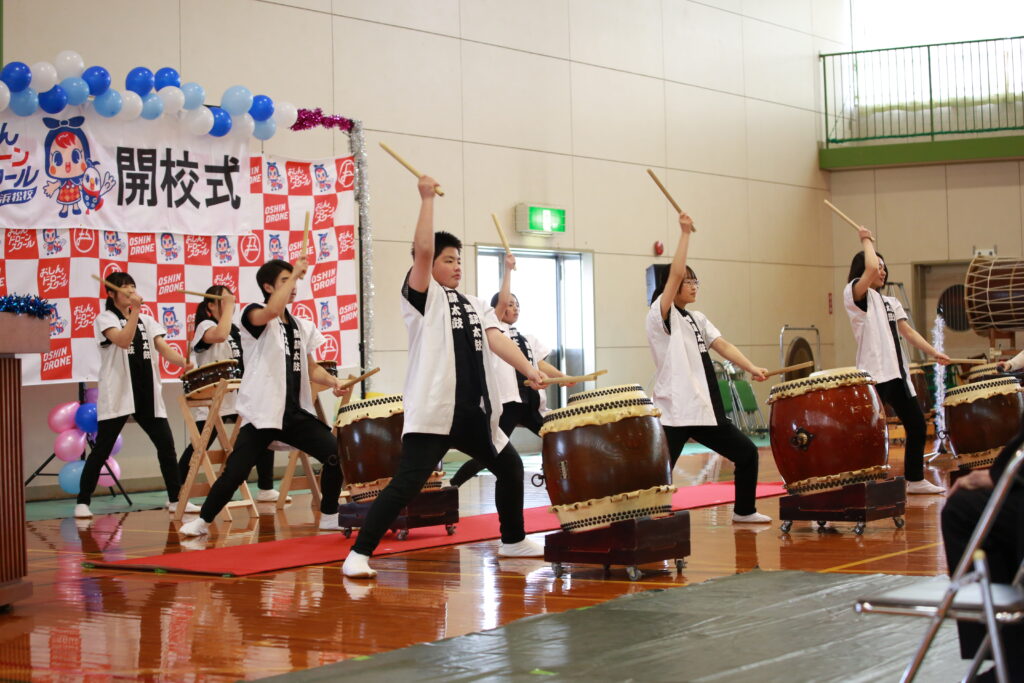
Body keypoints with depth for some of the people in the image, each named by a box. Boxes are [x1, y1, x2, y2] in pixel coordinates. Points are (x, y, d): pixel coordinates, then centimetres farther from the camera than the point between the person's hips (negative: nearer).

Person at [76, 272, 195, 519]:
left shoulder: (147, 320, 15)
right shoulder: (105, 318, 0)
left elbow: (163, 348, 2)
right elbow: (123, 341, -19)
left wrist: (183, 362, -17)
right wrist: (135, 310, -23)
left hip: (147, 393, 5)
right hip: (117, 394, -5)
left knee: (166, 445, 1)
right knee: (102, 449, -3)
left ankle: (176, 499, 11)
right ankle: (83, 502, 4)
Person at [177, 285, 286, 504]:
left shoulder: (236, 329, 16)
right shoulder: (205, 326, -8)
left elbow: (244, 362, 21)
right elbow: (219, 335, -33)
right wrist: (228, 305, -21)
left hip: (239, 398, 8)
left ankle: (266, 490, 16)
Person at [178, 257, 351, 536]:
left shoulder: (302, 326, 16)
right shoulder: (254, 314, -4)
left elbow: (311, 368, 18)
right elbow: (271, 311, -29)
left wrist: (334, 382, -2)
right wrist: (296, 273, -22)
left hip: (297, 413, 6)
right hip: (261, 414, -6)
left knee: (336, 453, -6)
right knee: (235, 472, -8)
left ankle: (329, 515, 12)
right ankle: (203, 520, 14)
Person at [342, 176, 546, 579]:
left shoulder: (474, 305, 16)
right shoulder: (424, 297, -3)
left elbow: (497, 341, 2)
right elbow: (423, 248, -19)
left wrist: (530, 371, -13)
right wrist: (427, 198, -15)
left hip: (475, 411, 8)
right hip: (432, 412, -8)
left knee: (510, 468, 19)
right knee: (408, 483, -15)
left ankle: (513, 541, 39)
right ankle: (359, 554, -9)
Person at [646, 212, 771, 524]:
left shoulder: (698, 318, 16)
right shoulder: (660, 314, -7)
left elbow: (722, 345, 5)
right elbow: (675, 274, -19)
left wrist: (751, 368, -10)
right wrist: (685, 233, -16)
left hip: (706, 409, 8)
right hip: (674, 412, -8)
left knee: (746, 453, 16)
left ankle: (744, 510, 32)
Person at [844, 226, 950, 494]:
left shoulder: (891, 302, 21)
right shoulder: (855, 294, -4)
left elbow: (907, 331, 16)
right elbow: (870, 267, -21)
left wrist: (932, 352, 4)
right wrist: (866, 240, -5)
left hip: (897, 372, 8)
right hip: (873, 375, -8)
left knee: (916, 424, 13)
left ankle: (915, 480, 26)